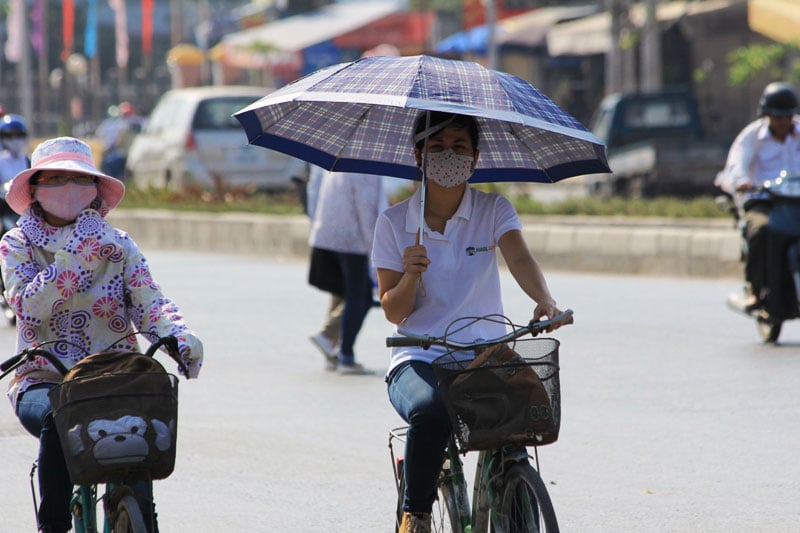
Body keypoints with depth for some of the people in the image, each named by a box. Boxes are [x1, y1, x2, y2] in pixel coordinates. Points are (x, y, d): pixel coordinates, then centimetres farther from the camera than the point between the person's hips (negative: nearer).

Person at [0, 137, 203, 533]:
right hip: (43, 380, -1)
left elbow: (149, 302, -3)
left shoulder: (117, 244, 11)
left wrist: (179, 336, -25)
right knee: (58, 421, -35)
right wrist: (78, 255, -18)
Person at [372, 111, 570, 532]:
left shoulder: (494, 211, 6)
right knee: (431, 411, -35)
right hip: (417, 361, -1)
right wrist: (411, 274, -20)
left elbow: (519, 258, -15)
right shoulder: (394, 222, 4)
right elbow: (393, 312, 1)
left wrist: (544, 300, -36)